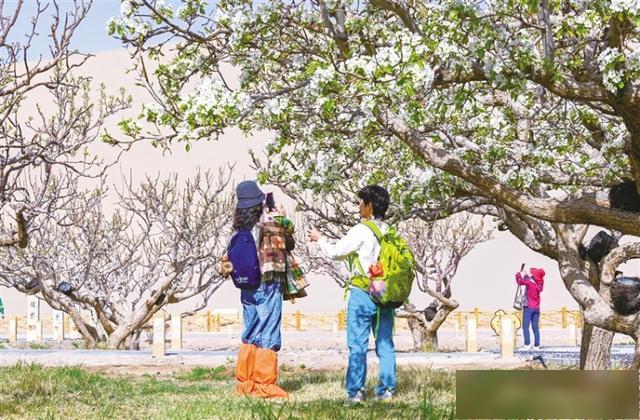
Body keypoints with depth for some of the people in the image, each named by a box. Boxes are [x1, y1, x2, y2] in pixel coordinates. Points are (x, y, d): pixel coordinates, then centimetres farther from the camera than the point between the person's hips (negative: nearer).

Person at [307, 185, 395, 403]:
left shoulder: (361, 231, -11)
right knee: (385, 344, 8)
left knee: (358, 345, -1)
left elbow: (336, 252, -3)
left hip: (362, 295, -5)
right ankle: (386, 389, 8)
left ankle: (355, 391, -2)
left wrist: (320, 239, 15)